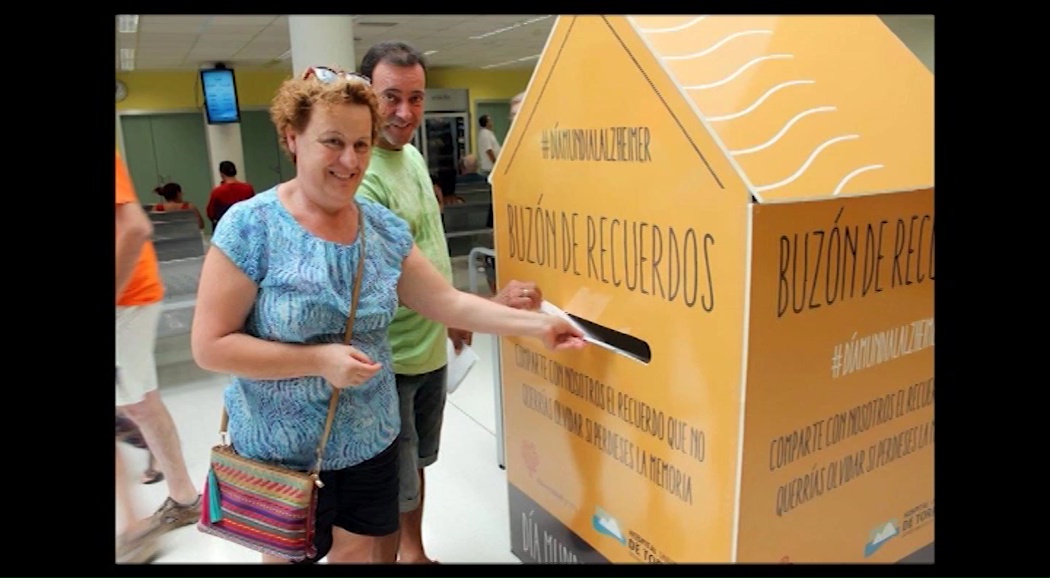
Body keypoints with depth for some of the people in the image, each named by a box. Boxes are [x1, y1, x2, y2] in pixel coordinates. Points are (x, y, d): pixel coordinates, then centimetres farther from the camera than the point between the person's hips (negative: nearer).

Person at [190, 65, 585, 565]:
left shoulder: (384, 228, -3)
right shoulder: (251, 225, -16)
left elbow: (449, 302, 0)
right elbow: (210, 345, -16)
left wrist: (537, 325, -6)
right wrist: (321, 359, -24)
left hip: (371, 442, 4)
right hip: (281, 453, -4)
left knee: (369, 550, 21)